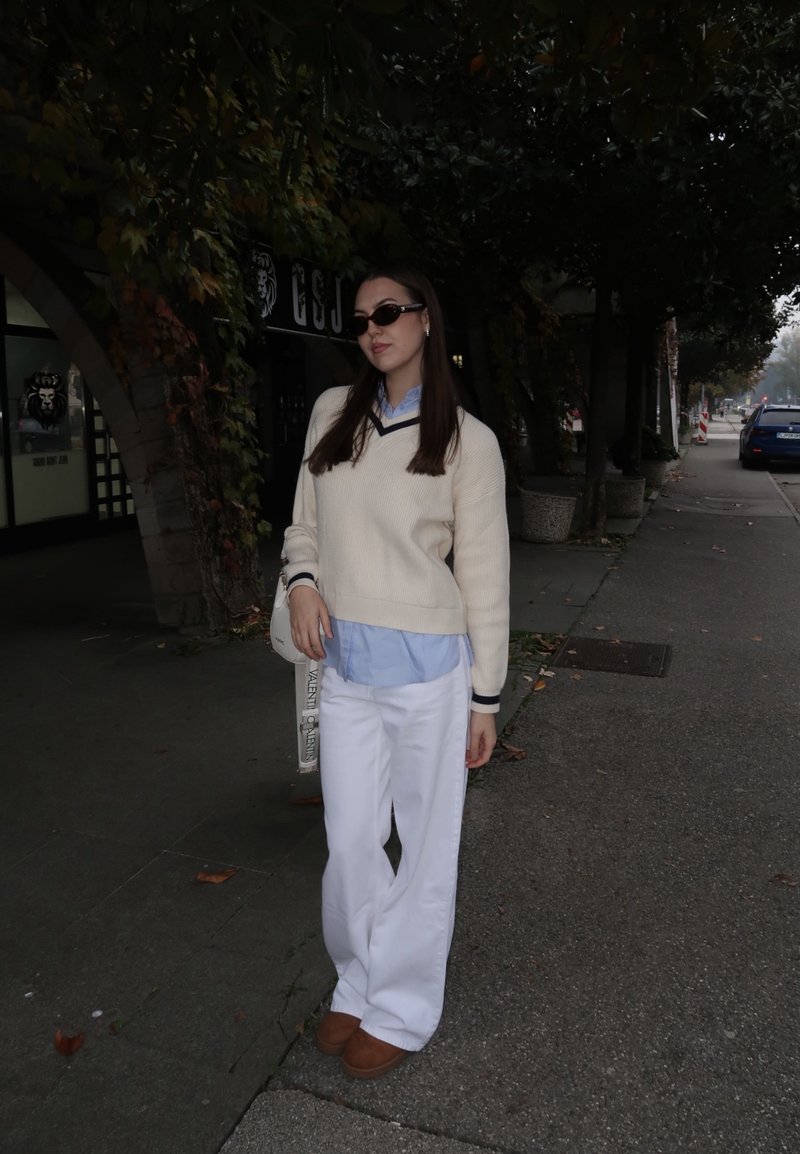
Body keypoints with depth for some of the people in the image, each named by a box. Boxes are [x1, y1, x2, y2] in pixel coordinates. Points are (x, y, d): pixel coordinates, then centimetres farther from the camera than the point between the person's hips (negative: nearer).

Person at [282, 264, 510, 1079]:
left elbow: (483, 575, -4)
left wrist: (485, 697, -2)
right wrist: (301, 580, -6)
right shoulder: (332, 414, 5)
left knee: (426, 842, 11)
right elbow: (305, 521, 15)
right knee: (350, 841, 14)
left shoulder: (467, 440, -6)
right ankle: (360, 982, 38)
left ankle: (402, 1010, 31)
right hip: (345, 666, 4)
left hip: (427, 668, -3)